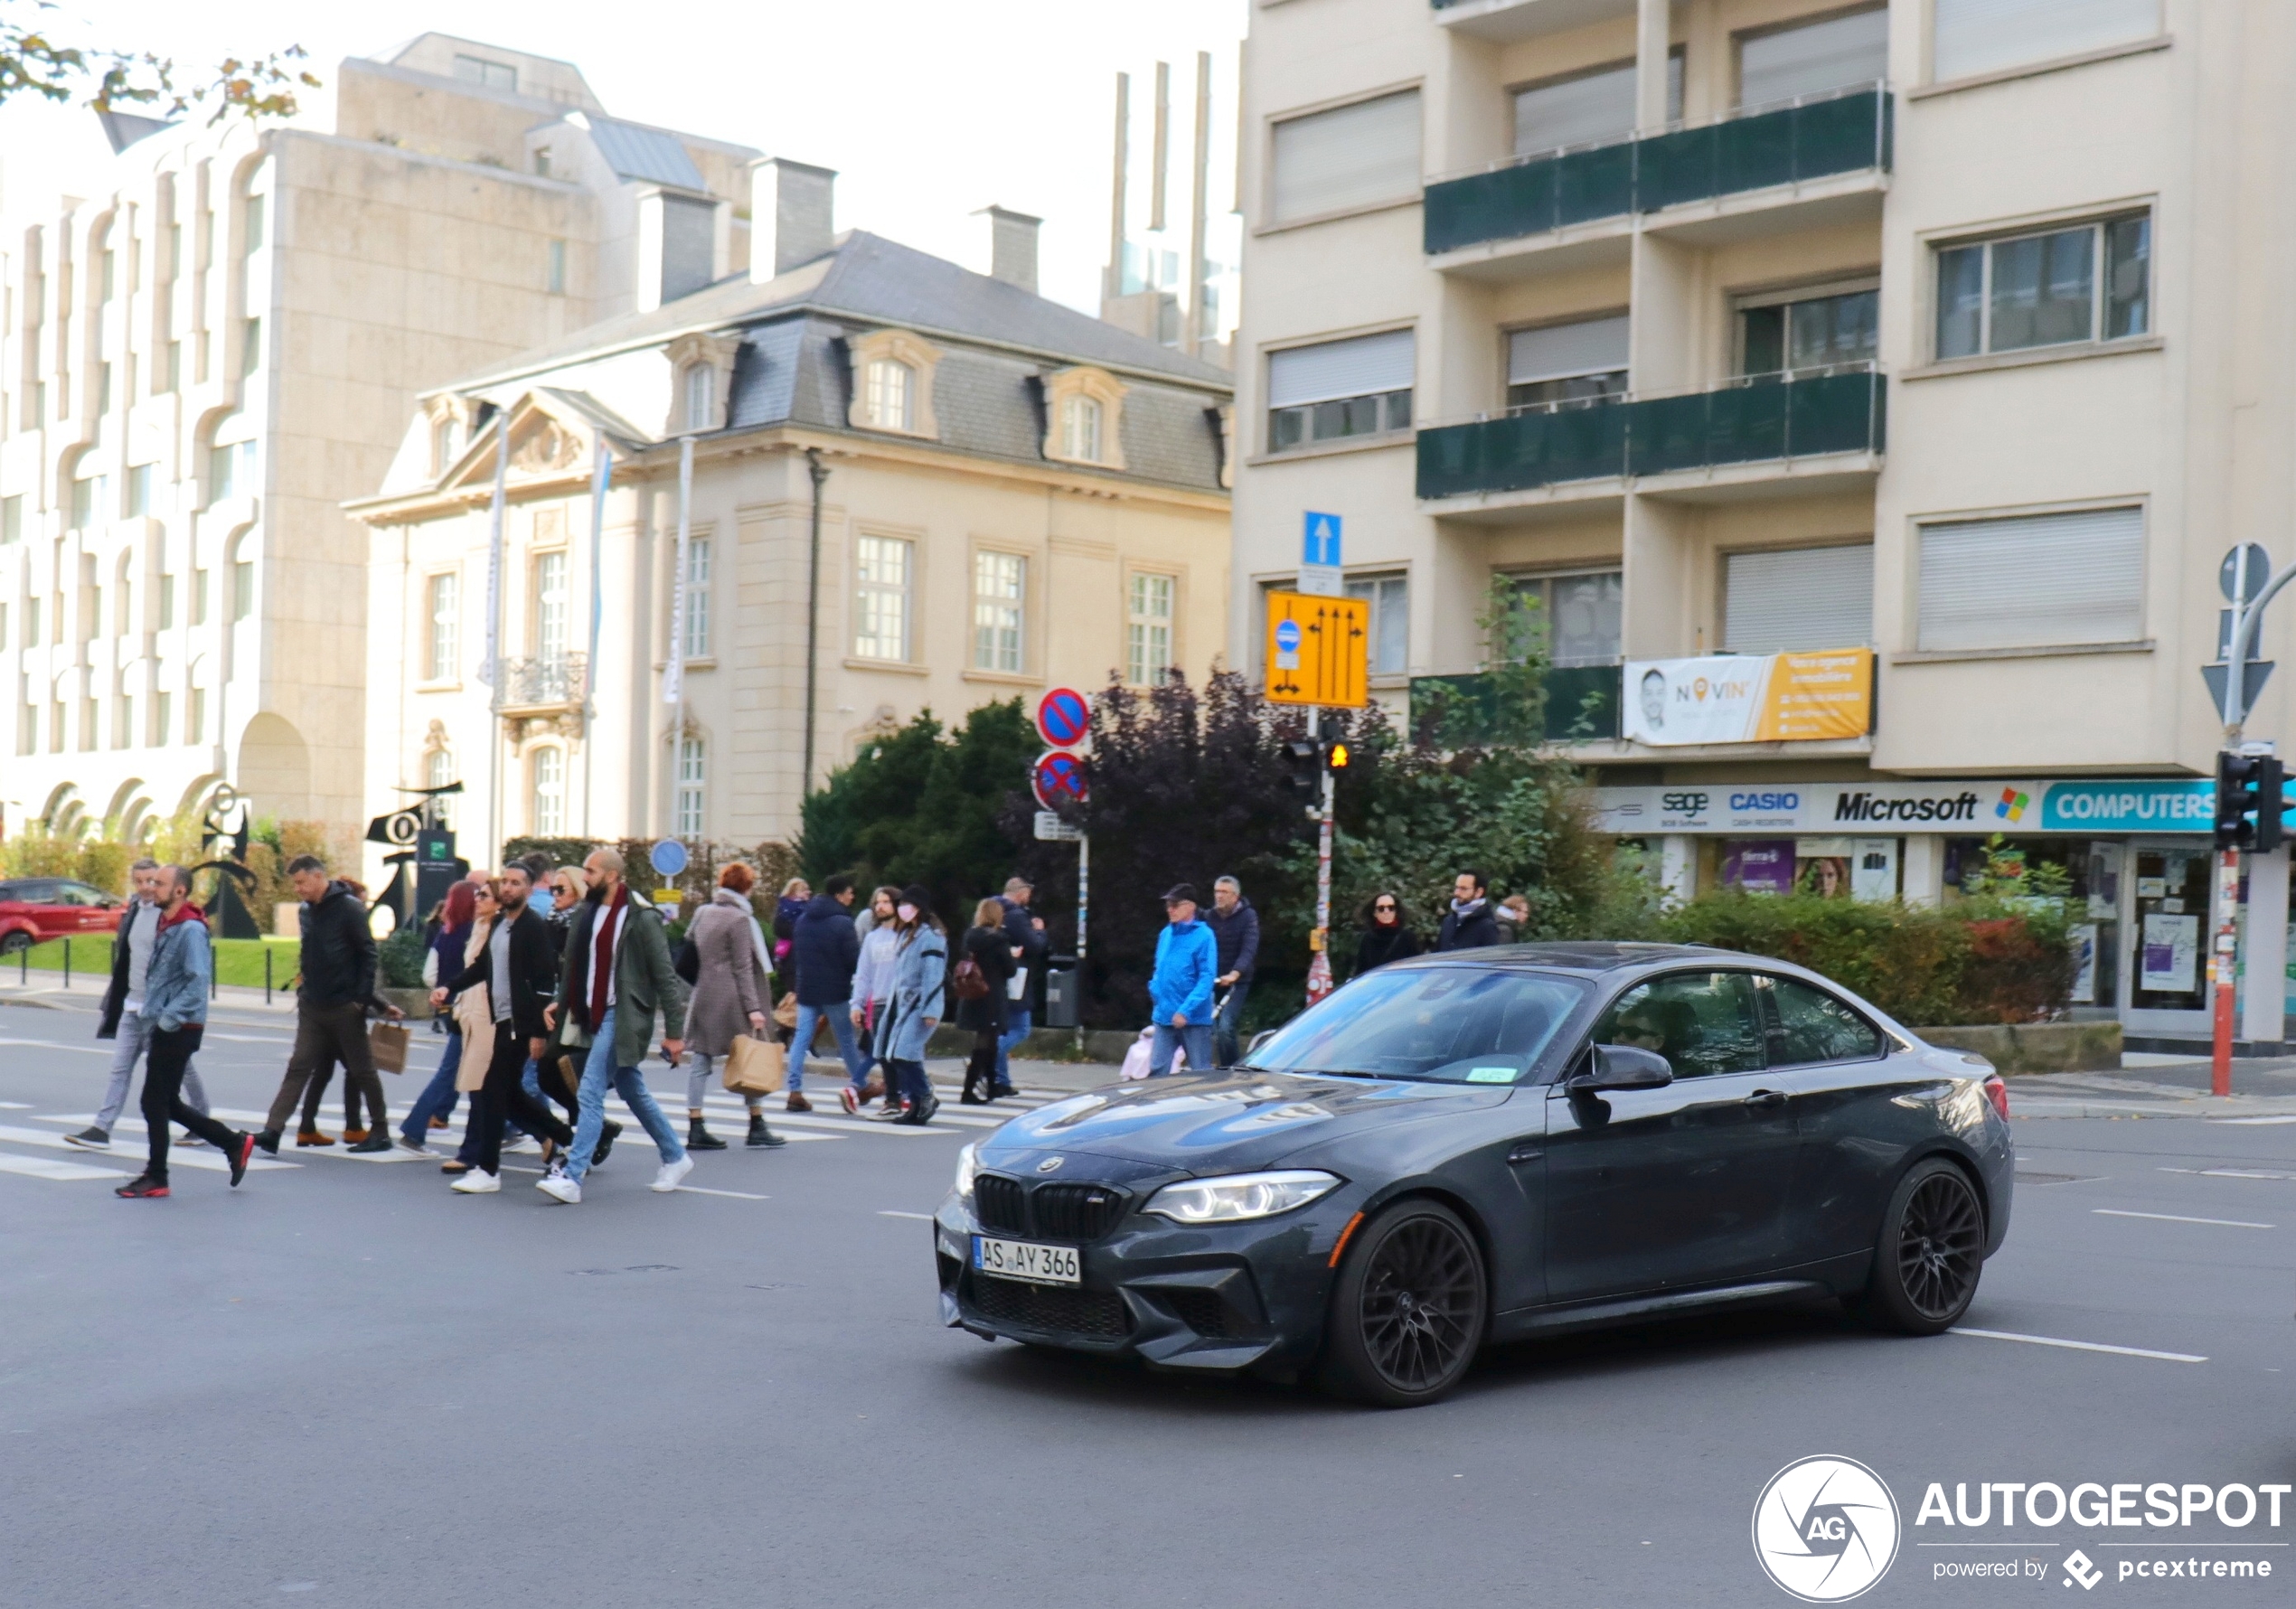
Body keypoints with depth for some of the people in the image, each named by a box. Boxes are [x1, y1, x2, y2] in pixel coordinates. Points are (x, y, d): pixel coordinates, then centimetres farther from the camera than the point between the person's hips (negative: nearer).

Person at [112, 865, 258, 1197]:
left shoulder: (190, 930, -16)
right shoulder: (165, 926, 14)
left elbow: (199, 981, -23)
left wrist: (169, 1017, -24)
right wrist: (153, 1023, 19)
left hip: (179, 1030, -10)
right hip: (165, 1028, 10)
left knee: (155, 1102, -3)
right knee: (168, 1104, 13)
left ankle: (156, 1178, 7)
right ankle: (234, 1143, 21)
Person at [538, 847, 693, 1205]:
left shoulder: (641, 917, -13)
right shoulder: (589, 912, 9)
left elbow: (665, 977, -11)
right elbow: (575, 963, 17)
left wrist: (674, 1031, -12)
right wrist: (561, 1002, 2)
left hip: (623, 1016, -8)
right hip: (596, 1015, 8)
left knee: (591, 1091, -12)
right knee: (633, 1092, 16)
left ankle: (571, 1178, -12)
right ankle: (675, 1157, 30)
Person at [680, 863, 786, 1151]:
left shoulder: (702, 913, 10)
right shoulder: (739, 919, -10)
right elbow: (743, 968, -13)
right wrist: (753, 1007, -13)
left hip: (703, 997, 7)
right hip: (730, 999, -7)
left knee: (700, 1062, 5)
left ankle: (695, 1129, 4)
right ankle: (757, 1128, 6)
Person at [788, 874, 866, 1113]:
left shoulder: (802, 921, 9)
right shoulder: (842, 922, -14)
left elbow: (794, 957, 16)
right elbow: (855, 959, -16)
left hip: (806, 990, 5)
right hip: (835, 991, -5)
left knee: (801, 1039, 2)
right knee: (846, 1039, 8)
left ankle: (795, 1091, -7)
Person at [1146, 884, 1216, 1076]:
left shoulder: (1203, 935, -9)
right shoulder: (1165, 934, 11)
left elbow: (1206, 978, -15)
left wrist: (1186, 1010, -20)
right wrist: (1155, 991, 6)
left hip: (1194, 1019, -6)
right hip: (1164, 1017, 6)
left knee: (1201, 1073, 2)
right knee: (1157, 1070, 3)